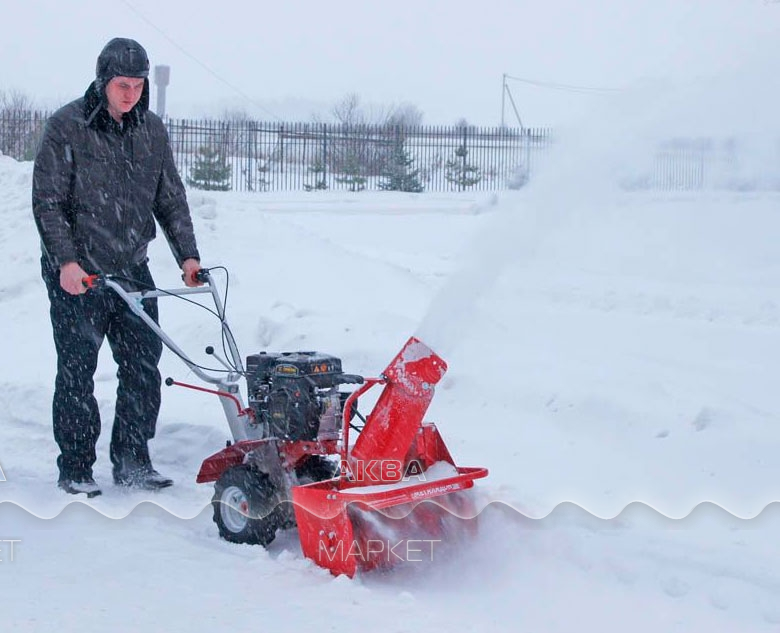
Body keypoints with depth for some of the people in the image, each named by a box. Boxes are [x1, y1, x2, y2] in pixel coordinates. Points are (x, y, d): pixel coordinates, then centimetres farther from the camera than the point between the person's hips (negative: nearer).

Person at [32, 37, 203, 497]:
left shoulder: (152, 130, 7)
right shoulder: (67, 126, -7)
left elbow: (171, 199, 11)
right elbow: (47, 201, -9)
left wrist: (187, 254, 0)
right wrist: (65, 260, -19)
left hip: (133, 271, 5)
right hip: (78, 277, -4)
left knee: (143, 369, 5)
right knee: (78, 373, 1)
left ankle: (133, 462, 17)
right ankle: (76, 470, 13)